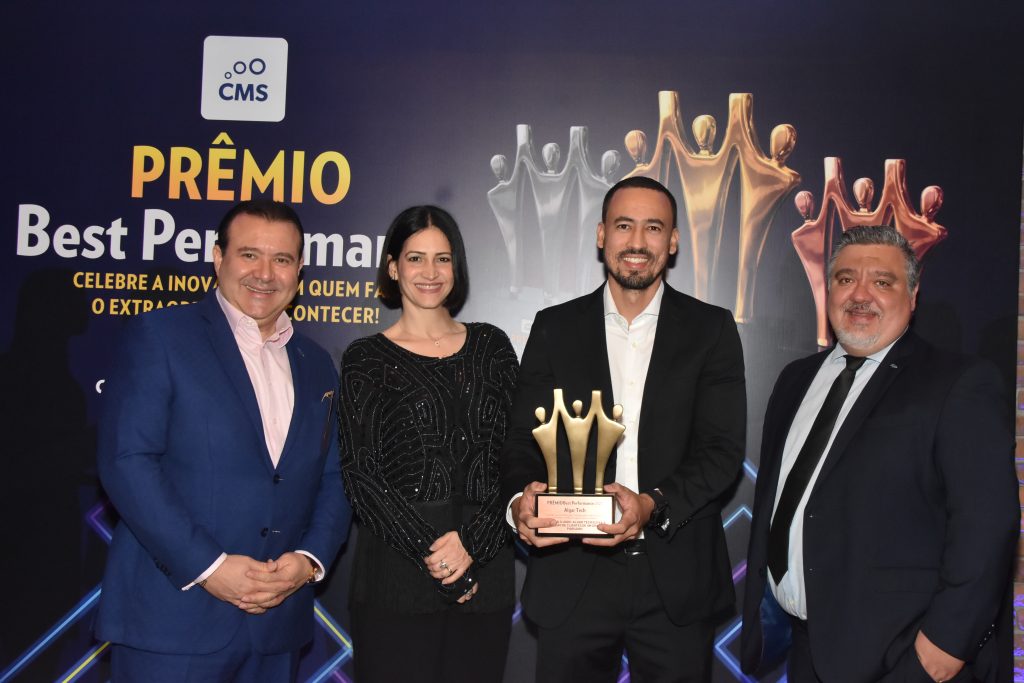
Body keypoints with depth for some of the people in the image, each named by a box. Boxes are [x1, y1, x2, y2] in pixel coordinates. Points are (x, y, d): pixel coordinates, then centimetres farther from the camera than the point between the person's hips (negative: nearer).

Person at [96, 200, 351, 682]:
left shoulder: (316, 365, 13)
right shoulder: (158, 335, -3)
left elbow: (333, 480, 12)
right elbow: (126, 461, -11)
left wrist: (310, 560, -6)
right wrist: (207, 566, -16)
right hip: (173, 617, -4)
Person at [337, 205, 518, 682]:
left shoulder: (490, 346, 10)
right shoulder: (366, 359, 3)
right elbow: (360, 475, -3)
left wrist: (472, 542, -9)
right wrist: (431, 550, -12)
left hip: (485, 568, 2)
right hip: (395, 575, -2)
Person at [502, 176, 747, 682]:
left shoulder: (711, 330, 3)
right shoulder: (555, 328, 6)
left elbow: (723, 448, -4)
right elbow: (523, 435, 3)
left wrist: (654, 505, -21)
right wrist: (519, 498, -19)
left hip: (677, 578, 0)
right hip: (572, 575, 1)